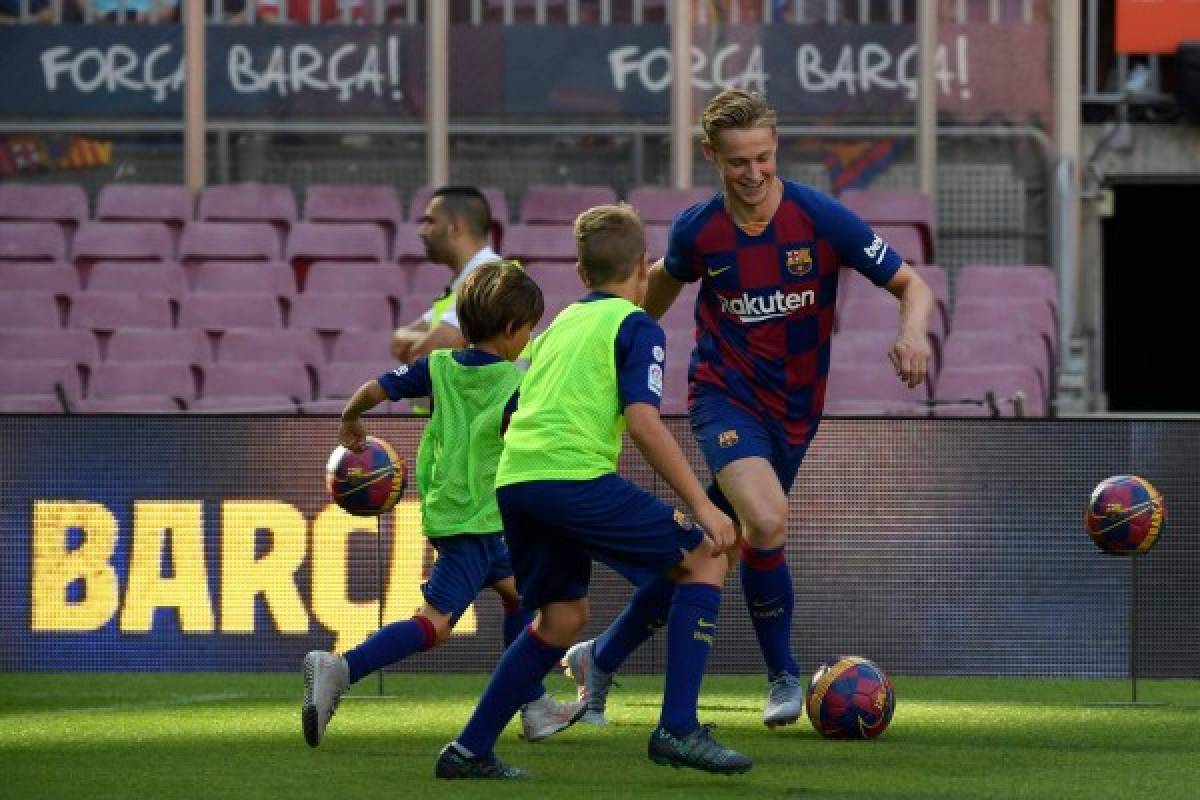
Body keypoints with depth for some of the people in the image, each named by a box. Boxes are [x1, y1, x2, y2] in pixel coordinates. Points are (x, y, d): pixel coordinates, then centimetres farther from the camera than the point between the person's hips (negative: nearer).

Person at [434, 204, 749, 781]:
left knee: (562, 616, 22)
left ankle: (470, 750, 20)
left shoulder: (558, 326, 26)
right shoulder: (634, 326, 4)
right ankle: (678, 729, -5)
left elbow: (513, 416, 29)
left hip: (514, 478, 7)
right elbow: (642, 420, -9)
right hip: (576, 474, -7)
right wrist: (701, 504, -10)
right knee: (703, 559, 3)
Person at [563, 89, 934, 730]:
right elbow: (664, 279, 18)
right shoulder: (696, 230, -7)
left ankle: (600, 659, 29)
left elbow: (911, 285, -7)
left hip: (794, 409, 2)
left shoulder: (821, 218, -11)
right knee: (766, 521, -29)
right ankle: (784, 677, -9)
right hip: (725, 395, -2)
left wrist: (913, 334, -28)